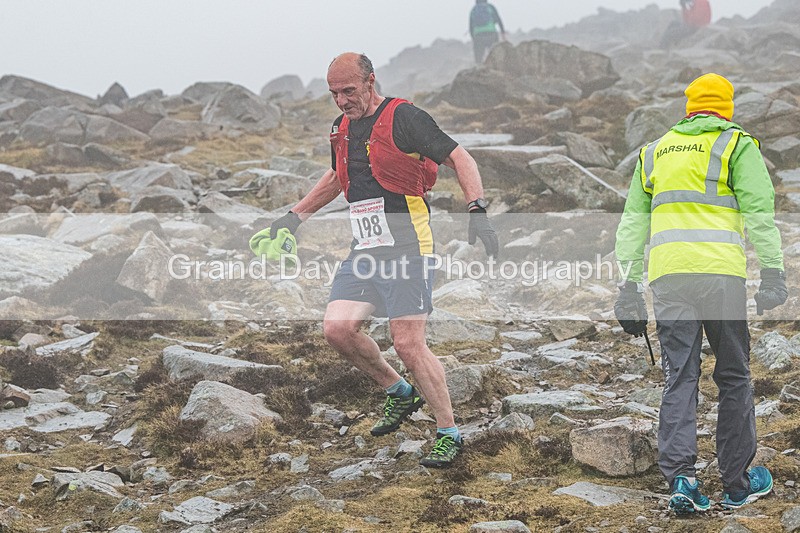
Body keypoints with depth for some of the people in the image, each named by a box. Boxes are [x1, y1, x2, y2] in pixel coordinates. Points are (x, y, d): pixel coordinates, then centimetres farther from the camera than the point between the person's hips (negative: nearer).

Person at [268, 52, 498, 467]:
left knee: (408, 343, -12)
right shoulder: (341, 129, 14)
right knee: (338, 328, -5)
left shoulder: (403, 118, -10)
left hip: (405, 247, -7)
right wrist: (297, 215, 34)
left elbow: (459, 159, -12)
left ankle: (448, 433, 1)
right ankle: (400, 393, 18)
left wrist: (477, 210, -24)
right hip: (364, 250, 8)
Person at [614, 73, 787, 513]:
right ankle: (737, 484, 13)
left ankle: (680, 477, -12)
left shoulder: (654, 152, 21)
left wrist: (629, 288, 19)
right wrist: (772, 273, -6)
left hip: (667, 276, 3)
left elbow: (632, 224, 19)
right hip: (721, 273, -3)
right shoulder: (736, 145, 8)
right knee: (733, 376, 7)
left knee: (679, 378, 3)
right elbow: (759, 212, -4)